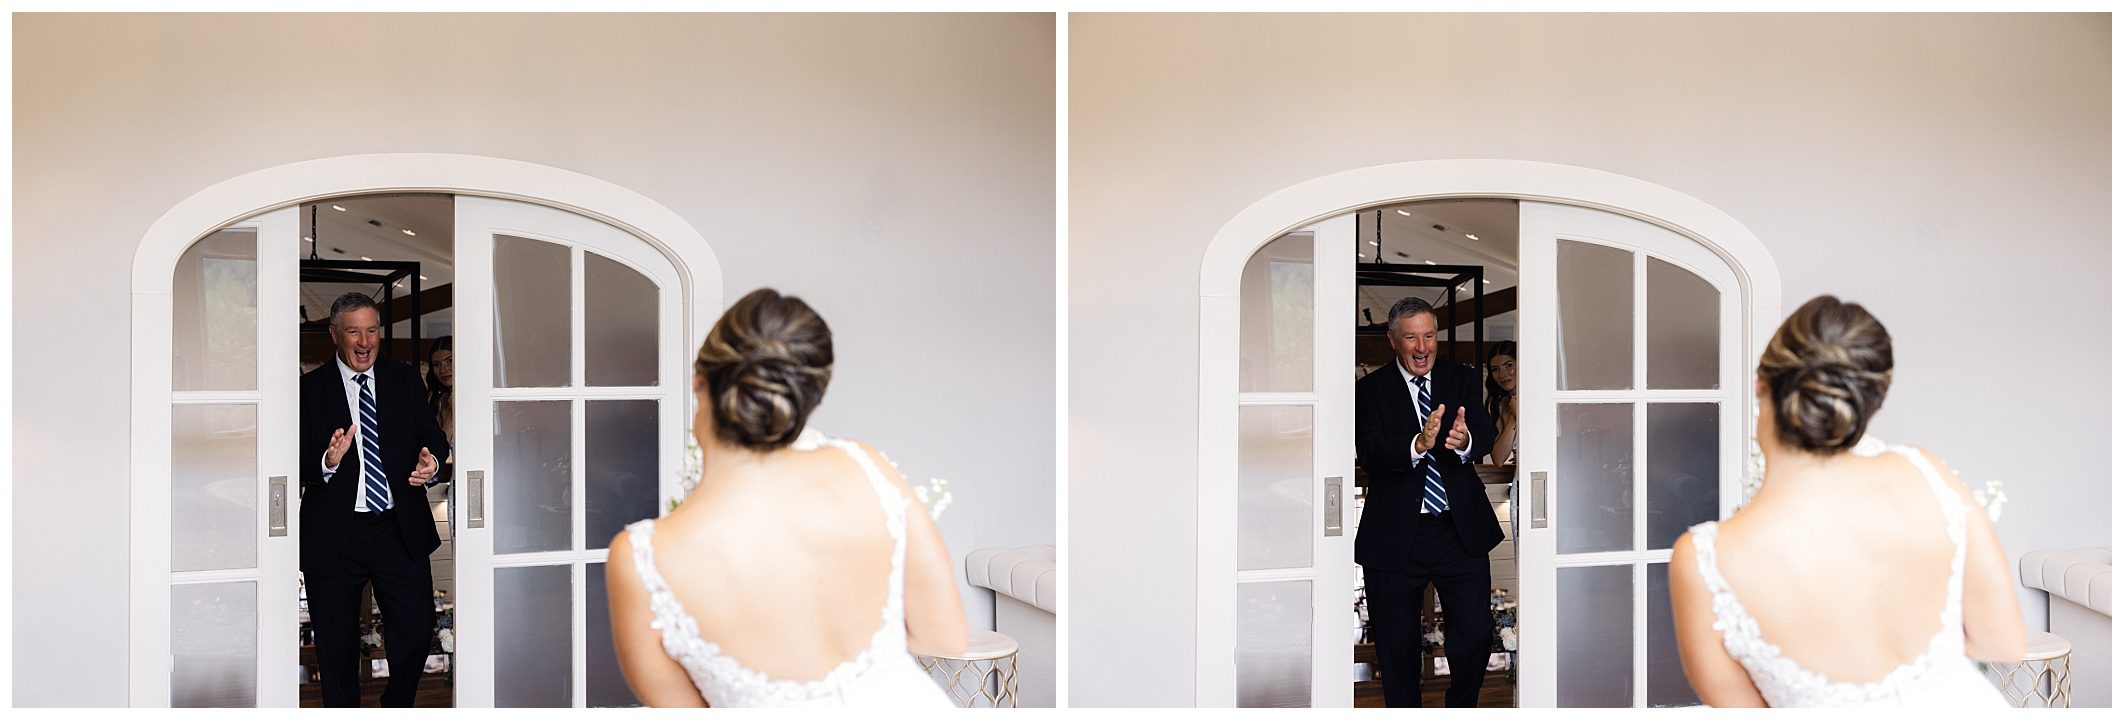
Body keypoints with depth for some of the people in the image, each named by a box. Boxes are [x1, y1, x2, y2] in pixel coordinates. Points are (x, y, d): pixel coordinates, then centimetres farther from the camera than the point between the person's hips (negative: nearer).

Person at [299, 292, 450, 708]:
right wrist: (327, 462, -27)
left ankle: (397, 708, 26)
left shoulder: (405, 380, 9)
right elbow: (298, 461, -6)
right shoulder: (311, 389, -1)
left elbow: (432, 435, 7)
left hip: (400, 532, 2)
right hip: (334, 534, -2)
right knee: (337, 645, 10)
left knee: (417, 629, 2)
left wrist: (431, 461, -15)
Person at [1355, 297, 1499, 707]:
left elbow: (1487, 436, -7)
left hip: (1460, 531, 1)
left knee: (1475, 638, 2)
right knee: (1396, 647, 9)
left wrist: (1465, 440, -32)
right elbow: (1369, 455, -14)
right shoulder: (1371, 390, 0)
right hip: (1395, 536, -1)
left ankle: (1461, 709, 27)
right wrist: (1418, 445, -33)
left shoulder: (1463, 380, 7)